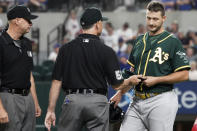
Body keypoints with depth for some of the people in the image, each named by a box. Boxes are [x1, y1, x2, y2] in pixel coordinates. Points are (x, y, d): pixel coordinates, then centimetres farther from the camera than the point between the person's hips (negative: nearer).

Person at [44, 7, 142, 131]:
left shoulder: (66, 49, 3)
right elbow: (117, 84, -2)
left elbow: (57, 81, 2)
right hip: (98, 102, -2)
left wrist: (51, 110, 7)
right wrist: (131, 80, 20)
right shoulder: (106, 51, -4)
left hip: (72, 100, 2)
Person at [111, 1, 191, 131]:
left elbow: (184, 74, -9)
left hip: (161, 101, -6)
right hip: (137, 101, 6)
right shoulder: (140, 40, 16)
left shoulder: (173, 42, -5)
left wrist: (156, 80, -15)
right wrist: (120, 92, 14)